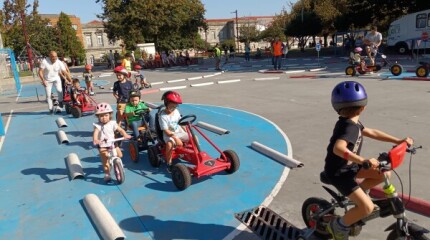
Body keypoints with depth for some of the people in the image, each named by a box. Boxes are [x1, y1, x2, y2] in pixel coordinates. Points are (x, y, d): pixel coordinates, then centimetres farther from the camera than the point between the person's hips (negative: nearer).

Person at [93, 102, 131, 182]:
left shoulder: (112, 123, -3)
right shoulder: (98, 125, -12)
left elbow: (120, 130, -6)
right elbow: (95, 133, -28)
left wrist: (125, 135, -26)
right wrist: (95, 140, -49)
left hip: (112, 143, 3)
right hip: (102, 145, -3)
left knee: (120, 155, -5)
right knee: (105, 160, -8)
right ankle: (107, 174, 4)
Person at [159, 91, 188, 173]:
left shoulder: (176, 111, 1)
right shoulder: (163, 116, -18)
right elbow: (166, 130, -20)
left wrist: (186, 131, 3)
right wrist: (176, 138, -29)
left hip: (179, 132, 6)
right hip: (169, 134, -6)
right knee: (170, 144, -39)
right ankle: (169, 163, -20)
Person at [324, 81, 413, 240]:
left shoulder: (351, 123, 3)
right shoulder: (350, 127, -28)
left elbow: (372, 133, 14)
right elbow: (338, 148, -45)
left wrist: (398, 141, 11)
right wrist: (363, 160, -53)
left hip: (349, 166, 9)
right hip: (338, 172, -9)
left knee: (385, 173, 6)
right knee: (367, 207, -16)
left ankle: (356, 195, 22)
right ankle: (338, 226, 6)